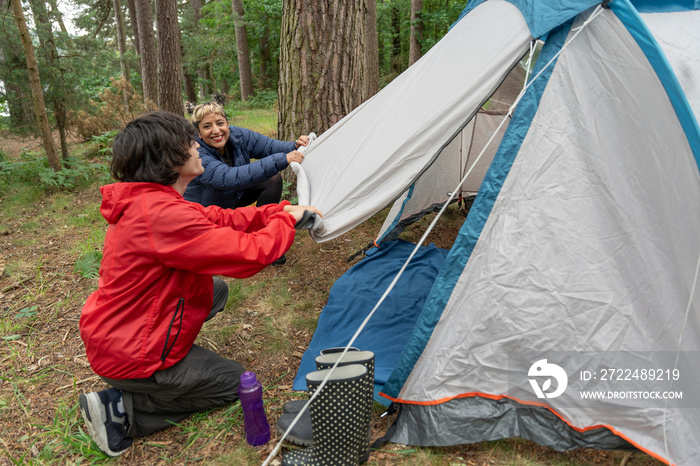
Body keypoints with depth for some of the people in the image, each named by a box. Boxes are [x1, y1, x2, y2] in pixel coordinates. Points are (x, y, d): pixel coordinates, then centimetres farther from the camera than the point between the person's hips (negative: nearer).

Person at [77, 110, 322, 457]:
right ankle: (122, 408, 1)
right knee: (235, 382, 9)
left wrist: (279, 211, 0)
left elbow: (220, 218, 5)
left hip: (110, 334, 9)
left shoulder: (141, 203, 1)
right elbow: (250, 253, -31)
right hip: (130, 359, -9)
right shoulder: (162, 214, -32)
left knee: (216, 290, 19)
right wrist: (286, 220, -12)